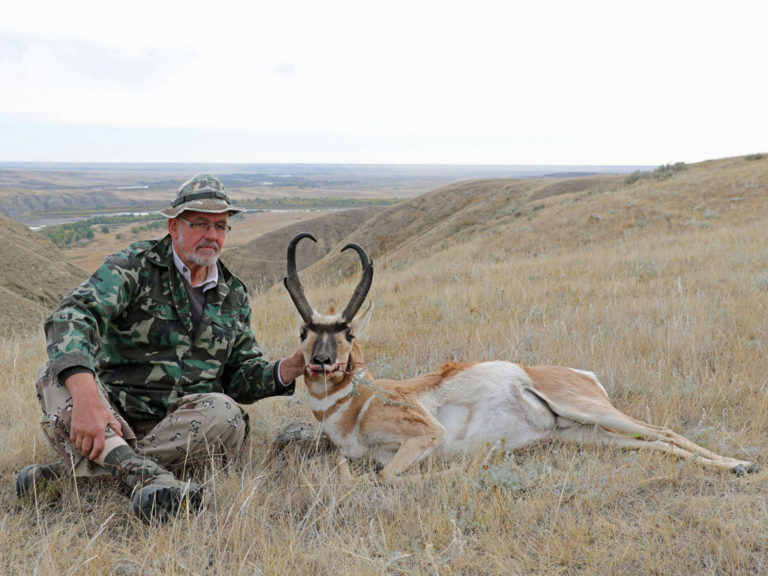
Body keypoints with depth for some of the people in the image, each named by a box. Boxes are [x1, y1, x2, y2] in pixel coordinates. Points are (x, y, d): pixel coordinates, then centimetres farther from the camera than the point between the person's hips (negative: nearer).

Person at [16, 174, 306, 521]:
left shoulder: (233, 296, 12)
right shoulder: (134, 267, -4)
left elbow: (242, 378, 16)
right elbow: (72, 317, -22)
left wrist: (289, 368, -7)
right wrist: (85, 394, -41)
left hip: (179, 426, 3)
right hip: (109, 416, -2)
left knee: (225, 414, -30)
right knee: (57, 372, -29)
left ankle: (75, 469, -30)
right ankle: (143, 475, -54)